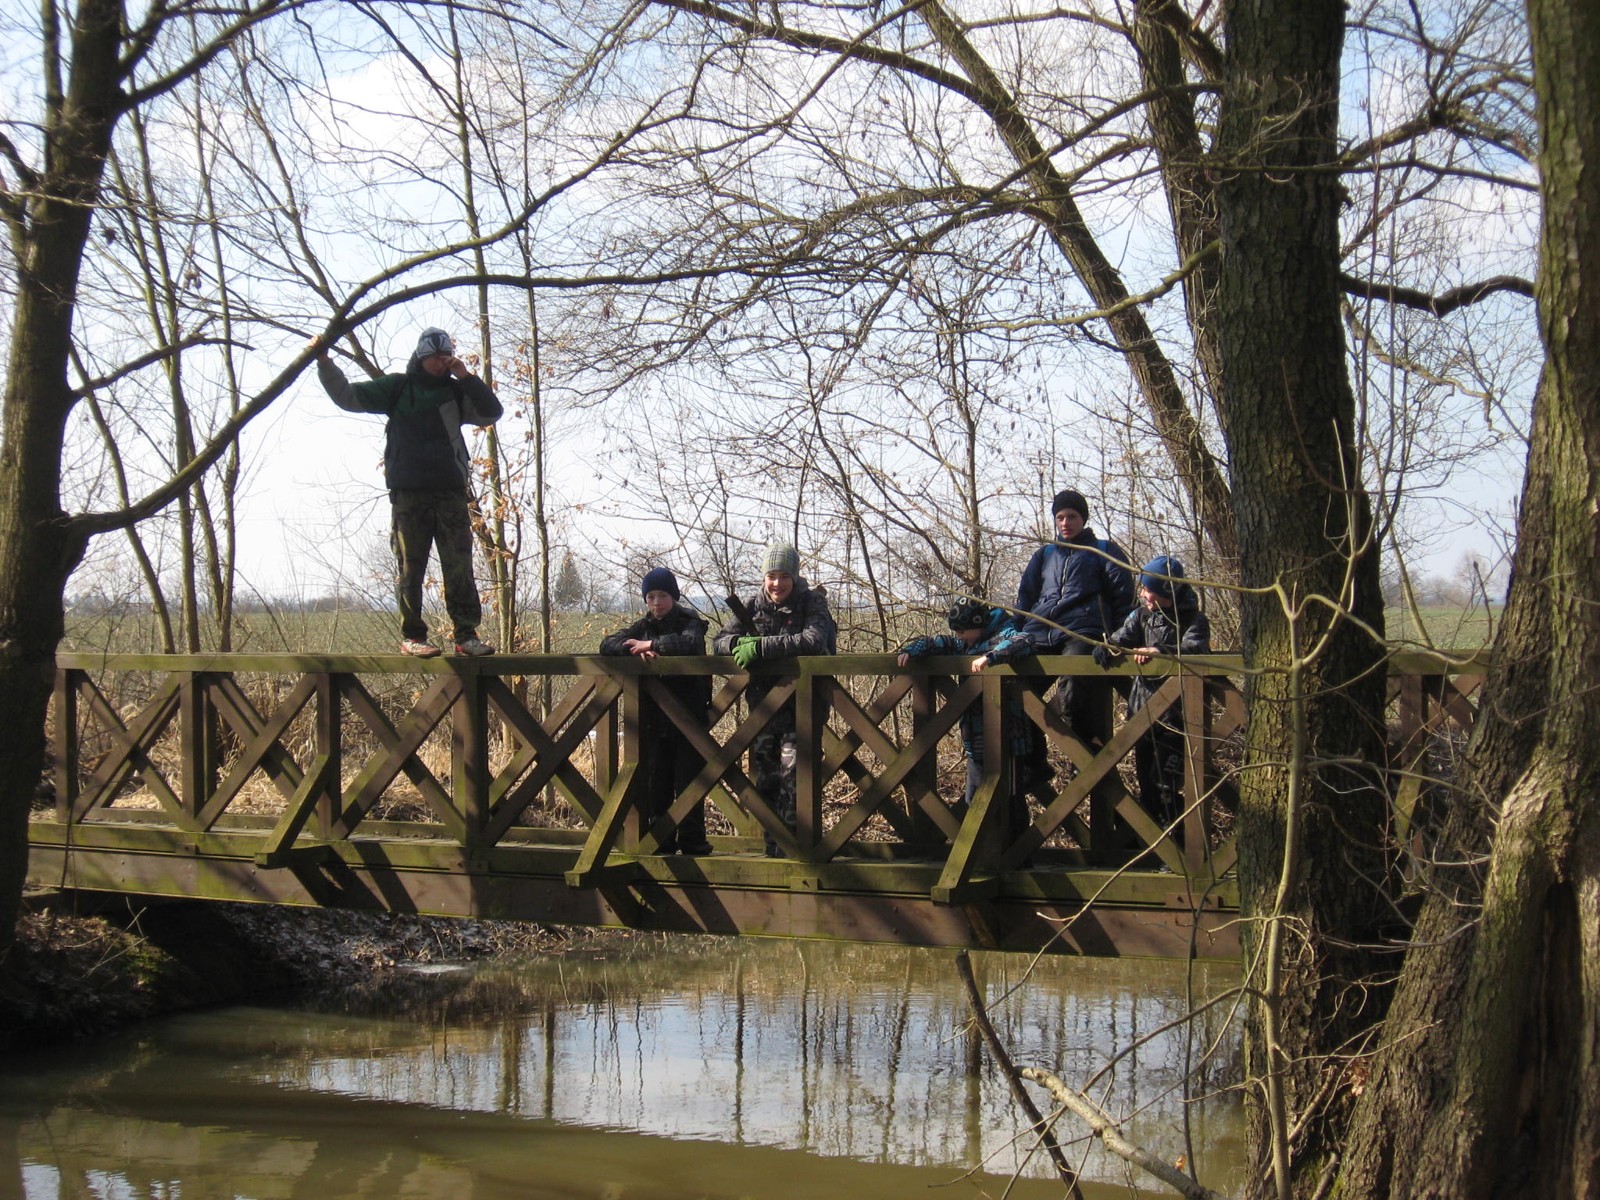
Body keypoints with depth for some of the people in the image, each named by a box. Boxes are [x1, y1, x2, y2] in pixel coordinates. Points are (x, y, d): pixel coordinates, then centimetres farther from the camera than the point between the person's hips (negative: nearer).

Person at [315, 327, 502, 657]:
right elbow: (347, 396, 7)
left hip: (451, 491, 2)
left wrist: (467, 378, -3)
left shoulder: (456, 392, 14)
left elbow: (492, 413, 4)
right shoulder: (398, 388, 8)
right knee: (410, 568, -1)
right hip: (408, 492, -2)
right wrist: (324, 362, -5)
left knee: (460, 566, -1)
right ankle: (412, 636, 3)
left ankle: (467, 633, 1)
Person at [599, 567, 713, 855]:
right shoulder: (643, 626, 13)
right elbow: (607, 645, 1)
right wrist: (635, 650, -17)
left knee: (688, 778, -5)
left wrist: (651, 644, -18)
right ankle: (660, 840, 11)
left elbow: (691, 642, -24)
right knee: (655, 780, 4)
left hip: (689, 715, -4)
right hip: (652, 716, 4)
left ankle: (692, 840, 0)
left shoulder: (690, 622, 0)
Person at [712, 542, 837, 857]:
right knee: (765, 778, 6)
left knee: (792, 772, -18)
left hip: (800, 704, -5)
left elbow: (813, 641, -24)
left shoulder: (812, 603, -6)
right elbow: (719, 643, 3)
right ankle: (773, 847, 16)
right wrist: (742, 641, -21)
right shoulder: (753, 606, 7)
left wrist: (760, 646, -26)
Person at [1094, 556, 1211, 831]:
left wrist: (1160, 651, -38)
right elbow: (1120, 638, -1)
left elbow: (1194, 648, -23)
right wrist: (1107, 649, -25)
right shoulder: (1142, 615, 11)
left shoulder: (1193, 621, -5)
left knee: (1165, 785, -9)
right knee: (1146, 780, 14)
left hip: (1173, 715, -6)